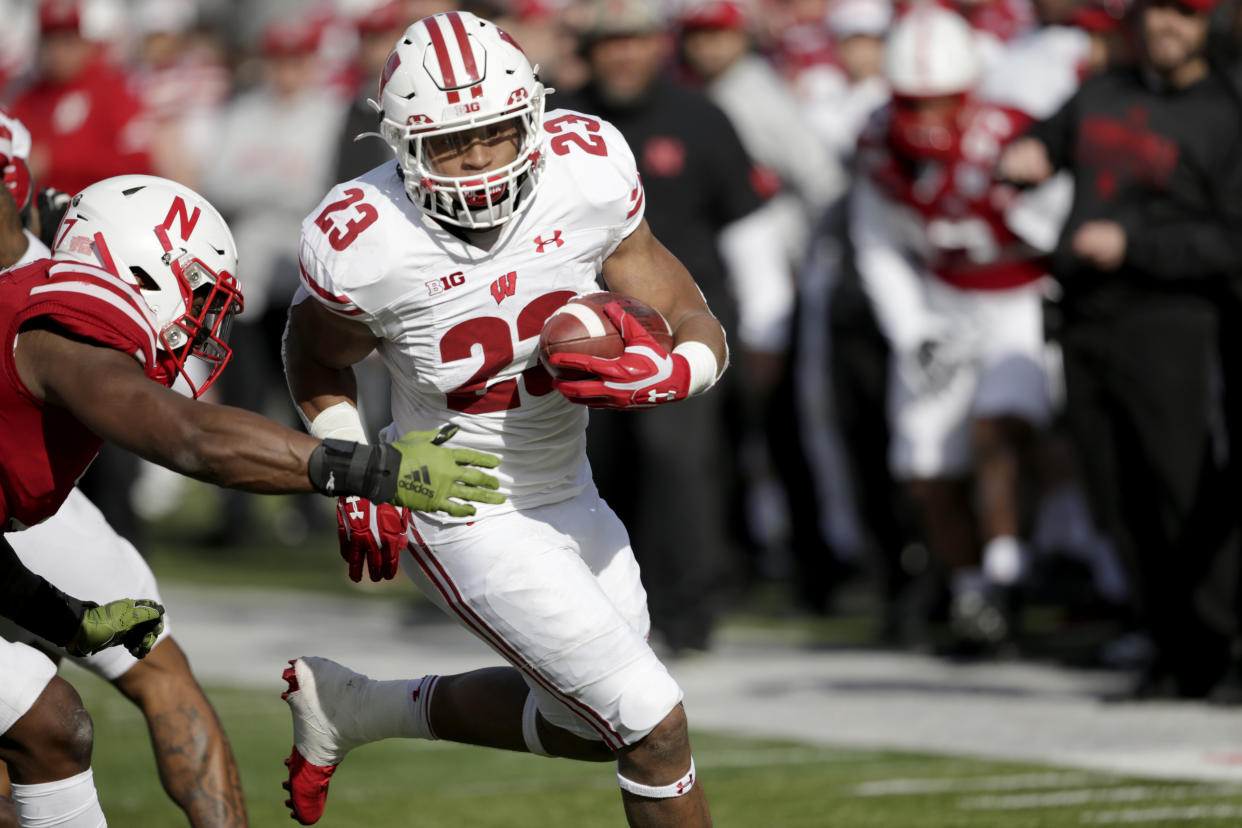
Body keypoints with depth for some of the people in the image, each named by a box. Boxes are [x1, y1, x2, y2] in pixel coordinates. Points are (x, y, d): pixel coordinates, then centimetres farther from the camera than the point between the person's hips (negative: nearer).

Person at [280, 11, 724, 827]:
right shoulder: (368, 244, -22)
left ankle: (349, 708, 39)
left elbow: (701, 331, -7)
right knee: (653, 727, -9)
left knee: (586, 722, 23)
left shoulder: (589, 175, -15)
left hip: (570, 494, 6)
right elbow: (317, 360, 1)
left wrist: (666, 375, -28)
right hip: (470, 523, -6)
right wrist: (356, 478, -11)